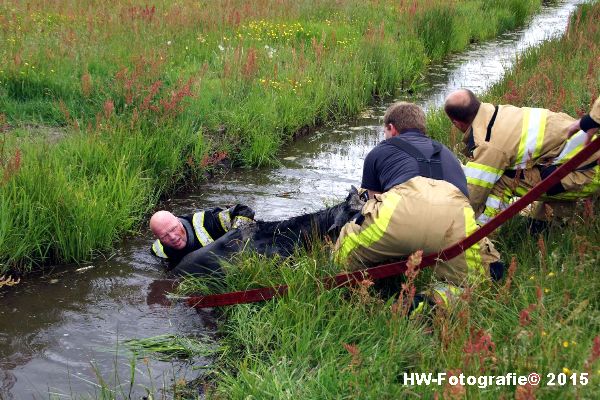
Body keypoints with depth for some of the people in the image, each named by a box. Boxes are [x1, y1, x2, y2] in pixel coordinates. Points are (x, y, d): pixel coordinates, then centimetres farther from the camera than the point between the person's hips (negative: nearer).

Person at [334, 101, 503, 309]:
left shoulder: (378, 152, 34)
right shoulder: (446, 152, 43)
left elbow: (375, 200, 45)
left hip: (403, 207, -1)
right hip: (456, 212, 1)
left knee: (345, 255, 22)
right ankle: (447, 296, -13)